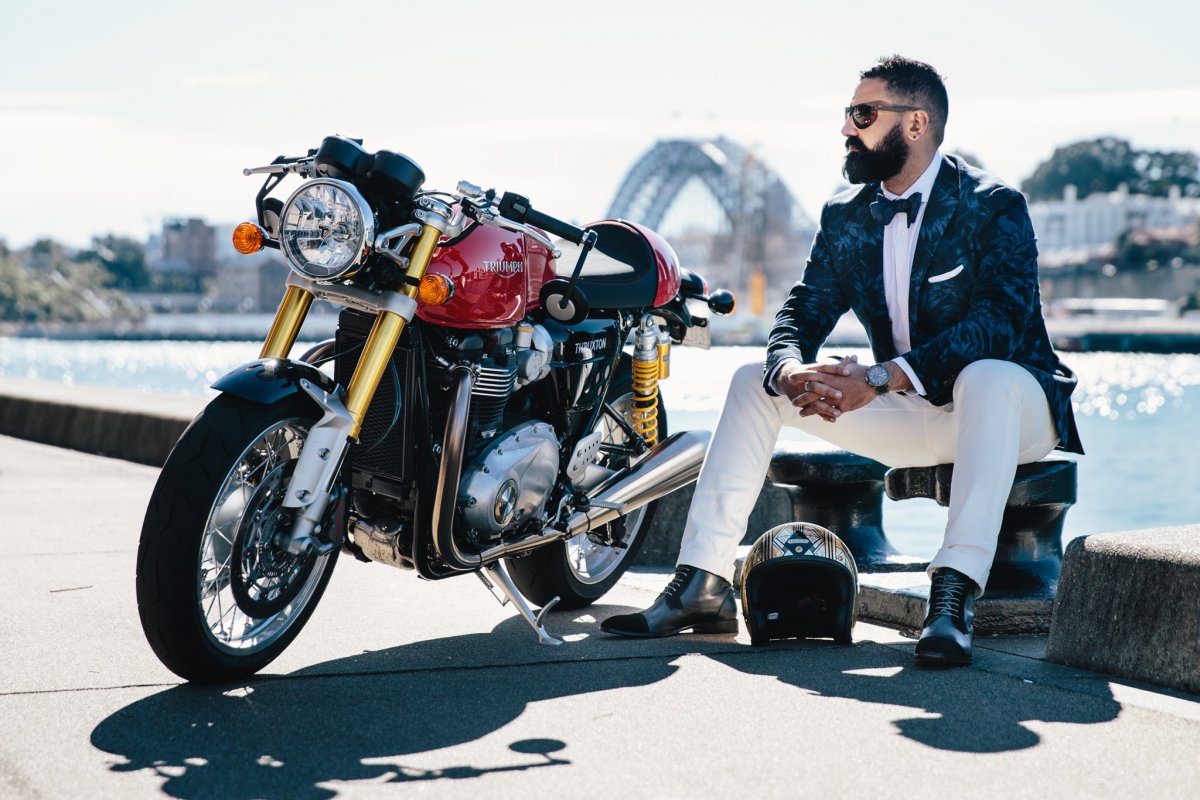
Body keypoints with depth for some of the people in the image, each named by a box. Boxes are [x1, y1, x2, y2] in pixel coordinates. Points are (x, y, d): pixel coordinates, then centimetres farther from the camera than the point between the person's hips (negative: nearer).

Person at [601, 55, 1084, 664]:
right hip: (908, 414, 6)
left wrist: (879, 378, -36)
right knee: (754, 382, -5)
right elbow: (802, 313, 3)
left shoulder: (994, 206, -14)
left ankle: (953, 598, -46)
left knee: (987, 377, -41)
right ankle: (702, 586, -12)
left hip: (1010, 406, -6)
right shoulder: (845, 216, 6)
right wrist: (791, 371, -24)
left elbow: (999, 322, -27)